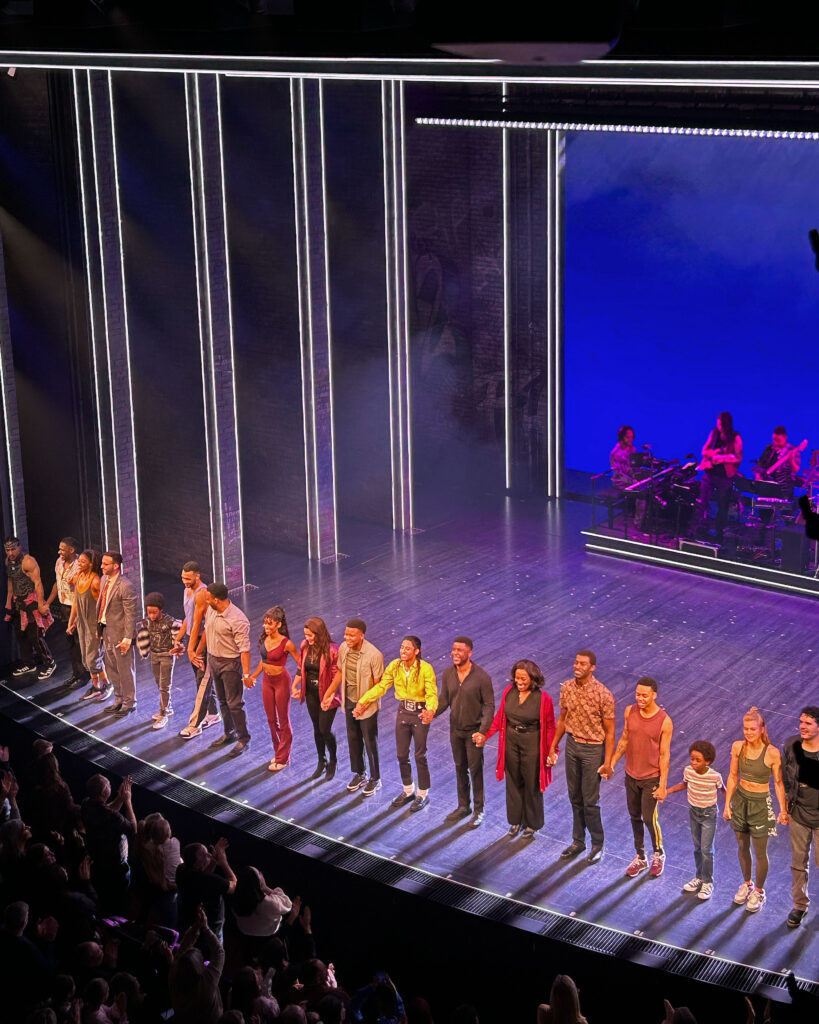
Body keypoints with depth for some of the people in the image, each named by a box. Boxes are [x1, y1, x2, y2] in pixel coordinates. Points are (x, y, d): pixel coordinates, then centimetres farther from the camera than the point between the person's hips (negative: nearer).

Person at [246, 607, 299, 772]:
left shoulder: (286, 643, -20)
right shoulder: (264, 638, -2)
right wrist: (253, 676, 17)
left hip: (281, 680, -6)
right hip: (267, 681, 6)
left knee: (283, 721, 6)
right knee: (271, 720, 15)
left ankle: (283, 758, 16)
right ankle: (278, 752, 31)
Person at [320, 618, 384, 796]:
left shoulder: (374, 655, -25)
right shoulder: (343, 649, -7)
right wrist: (328, 694, 6)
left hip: (367, 705, -6)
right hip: (349, 701, 6)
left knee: (370, 742, 7)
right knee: (353, 740, 18)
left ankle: (375, 779, 25)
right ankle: (359, 775, 37)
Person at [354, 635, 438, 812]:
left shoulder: (425, 669, -20)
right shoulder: (395, 666, -6)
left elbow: (432, 694, -25)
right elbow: (380, 686, -5)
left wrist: (430, 711, -46)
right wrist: (362, 702, -16)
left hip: (420, 713, -5)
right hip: (403, 711, 5)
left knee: (420, 756, 4)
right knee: (401, 755, 14)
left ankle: (423, 794, 22)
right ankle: (408, 791, 34)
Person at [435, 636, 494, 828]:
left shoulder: (481, 677, -19)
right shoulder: (448, 674, -5)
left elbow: (489, 706, -16)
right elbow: (444, 700, 3)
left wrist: (483, 731, -25)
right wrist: (432, 713, -16)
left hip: (473, 731, -5)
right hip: (455, 729, 5)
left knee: (475, 770, 3)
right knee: (460, 769, 17)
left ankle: (478, 810, 17)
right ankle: (463, 806, 31)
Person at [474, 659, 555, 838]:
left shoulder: (543, 698, -17)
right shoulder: (509, 692, -5)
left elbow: (550, 727, -9)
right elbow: (500, 716, 7)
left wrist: (552, 751, -7)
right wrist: (486, 735, 1)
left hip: (532, 744, -4)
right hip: (511, 742, 4)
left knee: (531, 784, 8)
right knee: (513, 782, 16)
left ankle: (531, 823, 27)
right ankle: (516, 821, 33)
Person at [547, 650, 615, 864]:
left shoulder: (603, 694, -20)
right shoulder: (567, 688, -3)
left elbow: (609, 730, -14)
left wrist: (607, 762, -16)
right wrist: (553, 747, 12)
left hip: (593, 749, -5)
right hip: (572, 744, 5)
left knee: (590, 800, 2)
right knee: (575, 797, 16)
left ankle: (597, 844, 20)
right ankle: (578, 841, 30)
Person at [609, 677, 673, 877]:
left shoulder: (664, 721, -18)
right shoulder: (630, 711, -5)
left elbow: (664, 755, -13)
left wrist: (663, 785, -12)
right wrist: (612, 763, 6)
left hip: (651, 778, -5)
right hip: (631, 775, 5)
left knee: (649, 819, -2)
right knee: (635, 816, 14)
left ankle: (658, 855, 24)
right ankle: (640, 857, 31)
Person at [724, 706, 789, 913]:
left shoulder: (772, 753, -20)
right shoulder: (738, 747, -8)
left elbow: (778, 782, -11)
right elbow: (733, 776, 3)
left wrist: (783, 809, -12)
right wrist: (727, 804, 4)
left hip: (761, 804, -4)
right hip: (740, 800, 4)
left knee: (760, 851, 9)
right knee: (742, 847, 19)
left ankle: (759, 891, 30)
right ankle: (747, 884, 42)